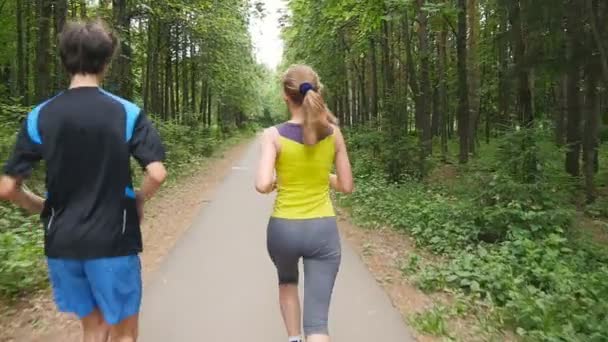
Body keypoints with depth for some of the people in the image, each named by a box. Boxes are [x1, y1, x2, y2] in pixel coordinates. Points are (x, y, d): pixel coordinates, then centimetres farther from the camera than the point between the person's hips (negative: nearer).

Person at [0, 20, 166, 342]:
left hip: (62, 243, 4)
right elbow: (157, 173, -18)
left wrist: (43, 207, 15)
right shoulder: (127, 113, -10)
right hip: (113, 241, -3)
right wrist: (137, 200, 1)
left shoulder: (39, 117, -2)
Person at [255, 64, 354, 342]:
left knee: (288, 281, 35)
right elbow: (346, 186, 2)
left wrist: (274, 183, 2)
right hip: (323, 231, 1)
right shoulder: (333, 133, -2)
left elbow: (262, 185, -20)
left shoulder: (274, 135, -9)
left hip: (284, 230, 0)